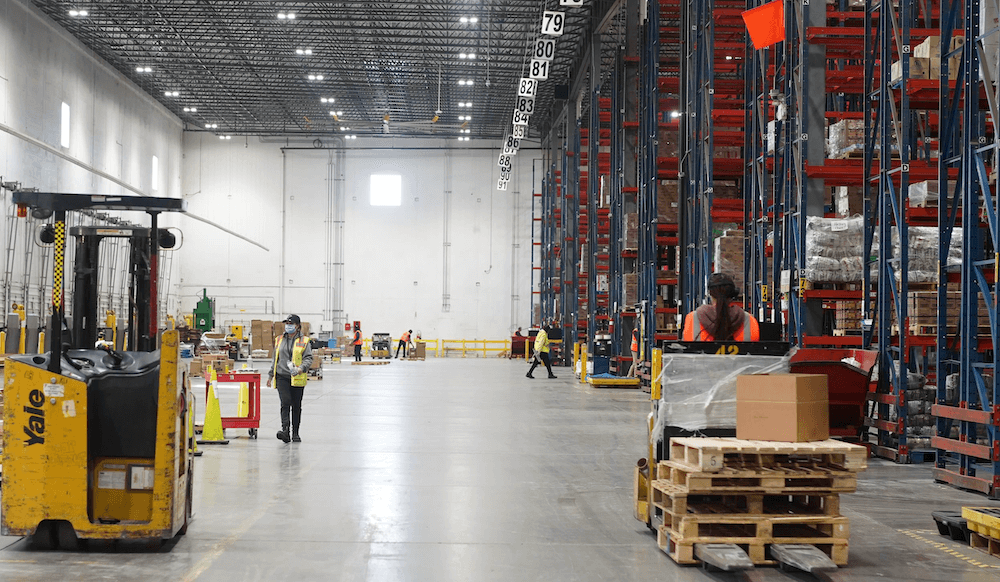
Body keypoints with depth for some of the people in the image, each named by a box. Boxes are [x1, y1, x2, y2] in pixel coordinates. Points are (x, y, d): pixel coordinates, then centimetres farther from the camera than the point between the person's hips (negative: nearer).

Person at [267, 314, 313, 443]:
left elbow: (308, 358, -4)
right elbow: (275, 359, 21)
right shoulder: (279, 340, 12)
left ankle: (295, 433, 17)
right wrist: (271, 375, 21)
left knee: (296, 406, 7)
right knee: (285, 403, -15)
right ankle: (285, 430, -22)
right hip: (282, 377, 1)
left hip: (298, 378, -1)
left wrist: (301, 368, -22)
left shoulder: (304, 341, 2)